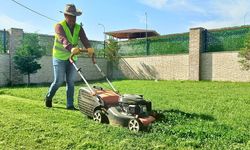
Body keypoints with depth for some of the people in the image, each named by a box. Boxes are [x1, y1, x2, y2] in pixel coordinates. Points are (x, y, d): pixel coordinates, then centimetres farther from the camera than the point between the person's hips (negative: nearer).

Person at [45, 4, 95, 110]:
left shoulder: (78, 28, 2)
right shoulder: (59, 26, -13)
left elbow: (84, 40, -16)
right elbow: (63, 40, -32)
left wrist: (90, 49, -37)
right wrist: (72, 49, -51)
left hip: (72, 58, 4)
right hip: (60, 58, -4)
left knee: (70, 82, 3)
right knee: (59, 81, -1)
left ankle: (70, 105, 9)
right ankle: (48, 97, 25)